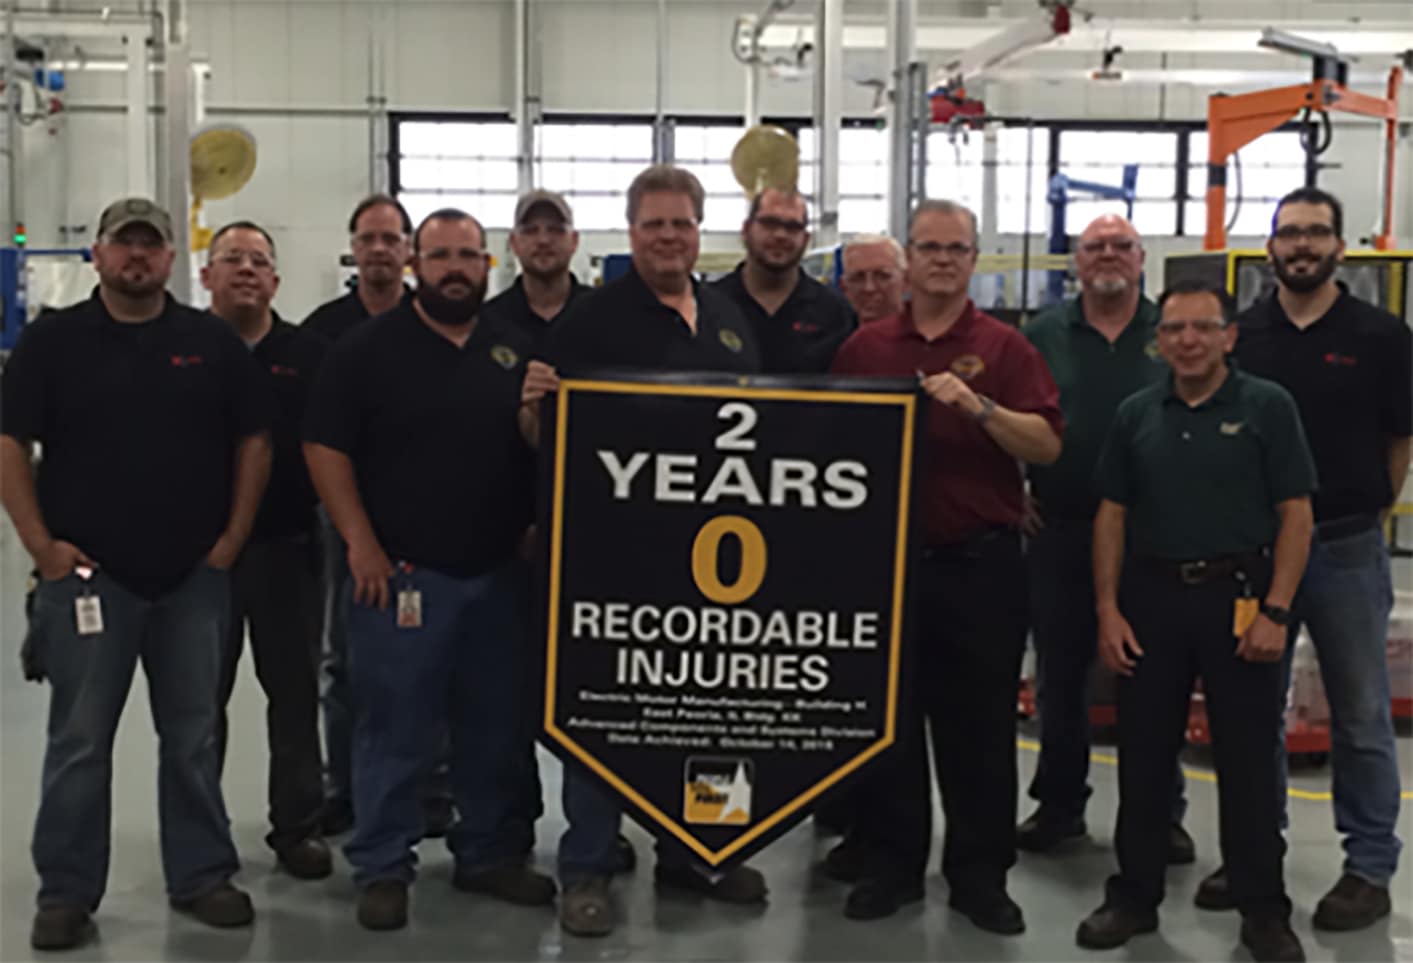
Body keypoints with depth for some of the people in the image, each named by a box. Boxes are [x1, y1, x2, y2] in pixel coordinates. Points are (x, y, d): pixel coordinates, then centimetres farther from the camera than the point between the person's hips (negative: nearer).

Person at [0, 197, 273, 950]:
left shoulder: (212, 343, 6)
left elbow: (254, 442, 8)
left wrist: (232, 538, 1)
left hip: (194, 577, 2)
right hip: (88, 574, -2)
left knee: (192, 736, 10)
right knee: (80, 740, 4)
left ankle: (201, 876, 22)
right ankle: (66, 893, 15)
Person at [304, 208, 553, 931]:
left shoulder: (513, 350, 10)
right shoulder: (368, 348, -3)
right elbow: (325, 447, -6)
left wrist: (535, 529, 3)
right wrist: (360, 542, -12)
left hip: (497, 574, 5)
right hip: (401, 574, -4)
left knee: (496, 726, 12)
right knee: (394, 728, 1)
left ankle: (488, 853, 28)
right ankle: (382, 868, 14)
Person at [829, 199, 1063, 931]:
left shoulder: (1005, 347, 1)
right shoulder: (864, 346, 8)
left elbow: (1046, 446, -7)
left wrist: (978, 406, -20)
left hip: (979, 561, -2)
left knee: (980, 725, 6)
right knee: (888, 719, 9)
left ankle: (980, 874, 18)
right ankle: (891, 863, 22)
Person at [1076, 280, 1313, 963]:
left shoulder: (1267, 407, -2)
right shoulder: (1136, 414, 8)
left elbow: (1295, 515, -4)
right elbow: (1112, 515, 9)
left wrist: (1276, 612, -12)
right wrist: (1107, 611, 1)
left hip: (1238, 597, -3)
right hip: (1151, 597, 3)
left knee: (1248, 759, 4)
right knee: (1143, 753, 9)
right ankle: (1134, 895, 23)